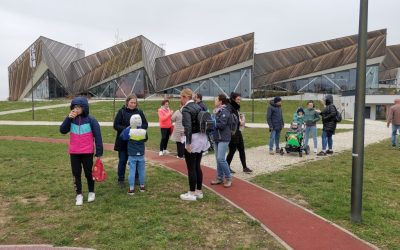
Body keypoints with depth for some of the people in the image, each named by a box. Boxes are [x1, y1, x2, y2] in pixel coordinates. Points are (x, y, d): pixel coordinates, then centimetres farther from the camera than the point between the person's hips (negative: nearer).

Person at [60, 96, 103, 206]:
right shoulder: (71, 119, 1)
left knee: (88, 173, 10)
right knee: (76, 174, 9)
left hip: (87, 152, -3)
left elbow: (97, 136, -8)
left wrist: (99, 152, -9)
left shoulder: (91, 120, -9)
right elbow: (63, 131, -7)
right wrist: (68, 118, -18)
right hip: (74, 153, 3)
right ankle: (79, 194, 21)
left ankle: (91, 192, 29)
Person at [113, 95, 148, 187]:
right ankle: (121, 180, 18)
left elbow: (145, 124, 4)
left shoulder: (139, 112, 4)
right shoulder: (121, 112, -4)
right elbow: (116, 125, -7)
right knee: (122, 161, 6)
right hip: (123, 141, -2)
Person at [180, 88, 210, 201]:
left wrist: (188, 143, -25)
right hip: (201, 138, 8)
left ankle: (192, 193, 9)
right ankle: (199, 192, 22)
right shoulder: (198, 106, 11)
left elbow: (188, 126, -25)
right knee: (197, 166, 15)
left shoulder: (186, 109, -14)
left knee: (191, 168, 1)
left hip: (193, 140, -8)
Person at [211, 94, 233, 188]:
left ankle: (228, 178, 2)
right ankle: (219, 178, 21)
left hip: (223, 138, -9)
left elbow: (222, 125, -20)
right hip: (217, 138, 9)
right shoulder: (217, 111, 13)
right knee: (218, 159, 11)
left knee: (221, 158, -12)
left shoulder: (225, 111, -13)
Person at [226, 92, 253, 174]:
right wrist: (239, 123, -16)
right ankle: (227, 167, 17)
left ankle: (245, 167, 18)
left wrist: (241, 119, 3)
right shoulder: (229, 107, -15)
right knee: (232, 150, 1)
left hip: (237, 131, 9)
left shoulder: (236, 107, 13)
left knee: (241, 149, 10)